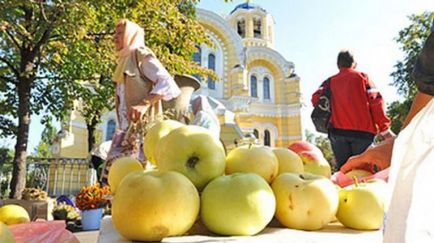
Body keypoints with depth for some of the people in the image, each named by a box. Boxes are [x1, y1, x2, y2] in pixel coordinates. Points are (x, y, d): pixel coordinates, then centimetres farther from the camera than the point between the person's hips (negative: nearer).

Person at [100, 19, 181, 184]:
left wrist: (145, 104, -28)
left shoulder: (141, 54, 2)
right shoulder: (124, 61, 27)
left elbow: (166, 82, -14)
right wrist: (122, 127, 16)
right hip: (126, 128, 9)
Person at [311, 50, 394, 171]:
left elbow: (316, 99, -2)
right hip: (363, 131, -2)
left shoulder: (330, 81, 15)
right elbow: (376, 100, -3)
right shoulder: (362, 76, 10)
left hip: (338, 131, 2)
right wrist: (384, 128, -3)